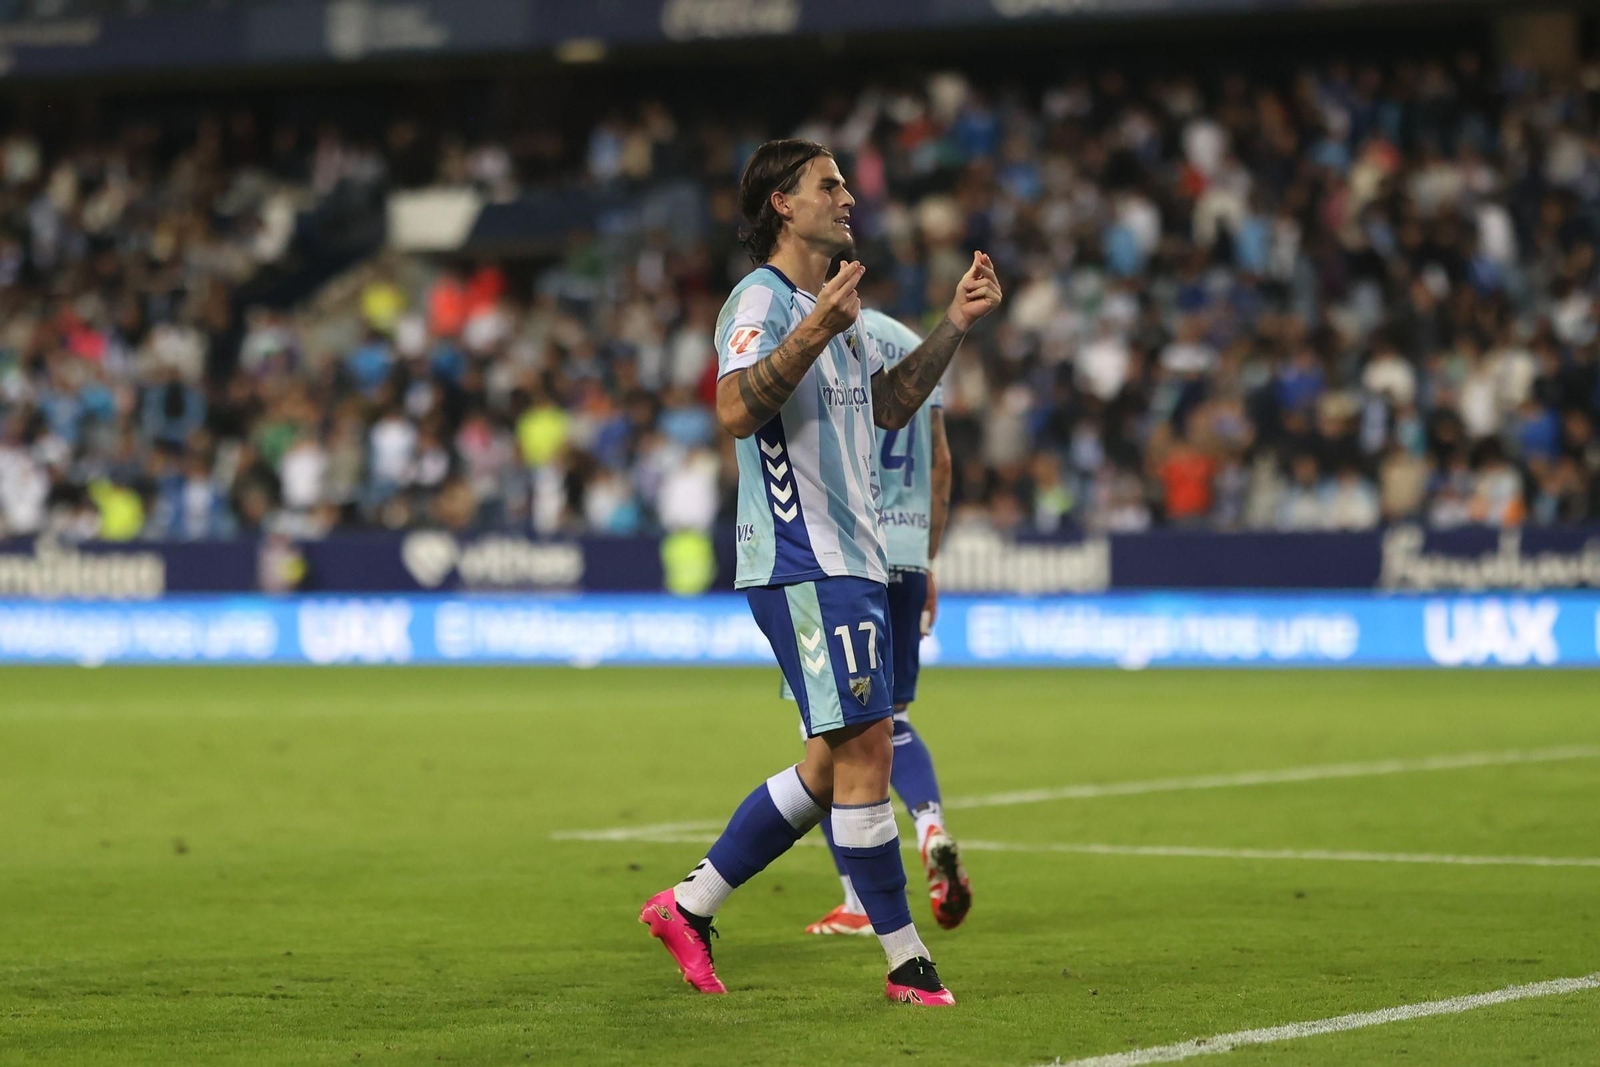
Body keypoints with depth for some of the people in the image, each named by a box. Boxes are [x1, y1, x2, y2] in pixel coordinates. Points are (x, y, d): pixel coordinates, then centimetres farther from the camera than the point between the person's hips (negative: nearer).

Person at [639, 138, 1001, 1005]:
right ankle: (906, 963, -6)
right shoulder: (762, 299, -10)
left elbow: (889, 406, 27)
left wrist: (955, 325, 20)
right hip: (804, 565, -10)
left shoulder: (832, 304, 20)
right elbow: (736, 410, -24)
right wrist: (816, 330, -31)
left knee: (832, 764, 11)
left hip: (850, 560, 10)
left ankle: (689, 907, 19)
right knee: (864, 748, -10)